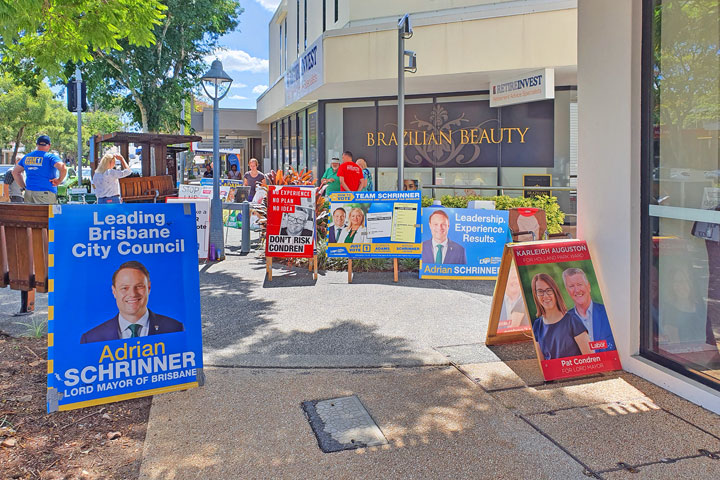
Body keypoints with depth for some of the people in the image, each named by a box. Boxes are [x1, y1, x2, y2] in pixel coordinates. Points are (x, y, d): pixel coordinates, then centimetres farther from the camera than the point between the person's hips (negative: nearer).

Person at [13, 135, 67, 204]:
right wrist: (59, 180, -7)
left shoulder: (26, 157, 14)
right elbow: (63, 168, -23)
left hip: (28, 193, 6)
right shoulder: (50, 157, -6)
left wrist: (24, 186, 20)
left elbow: (15, 172, 22)